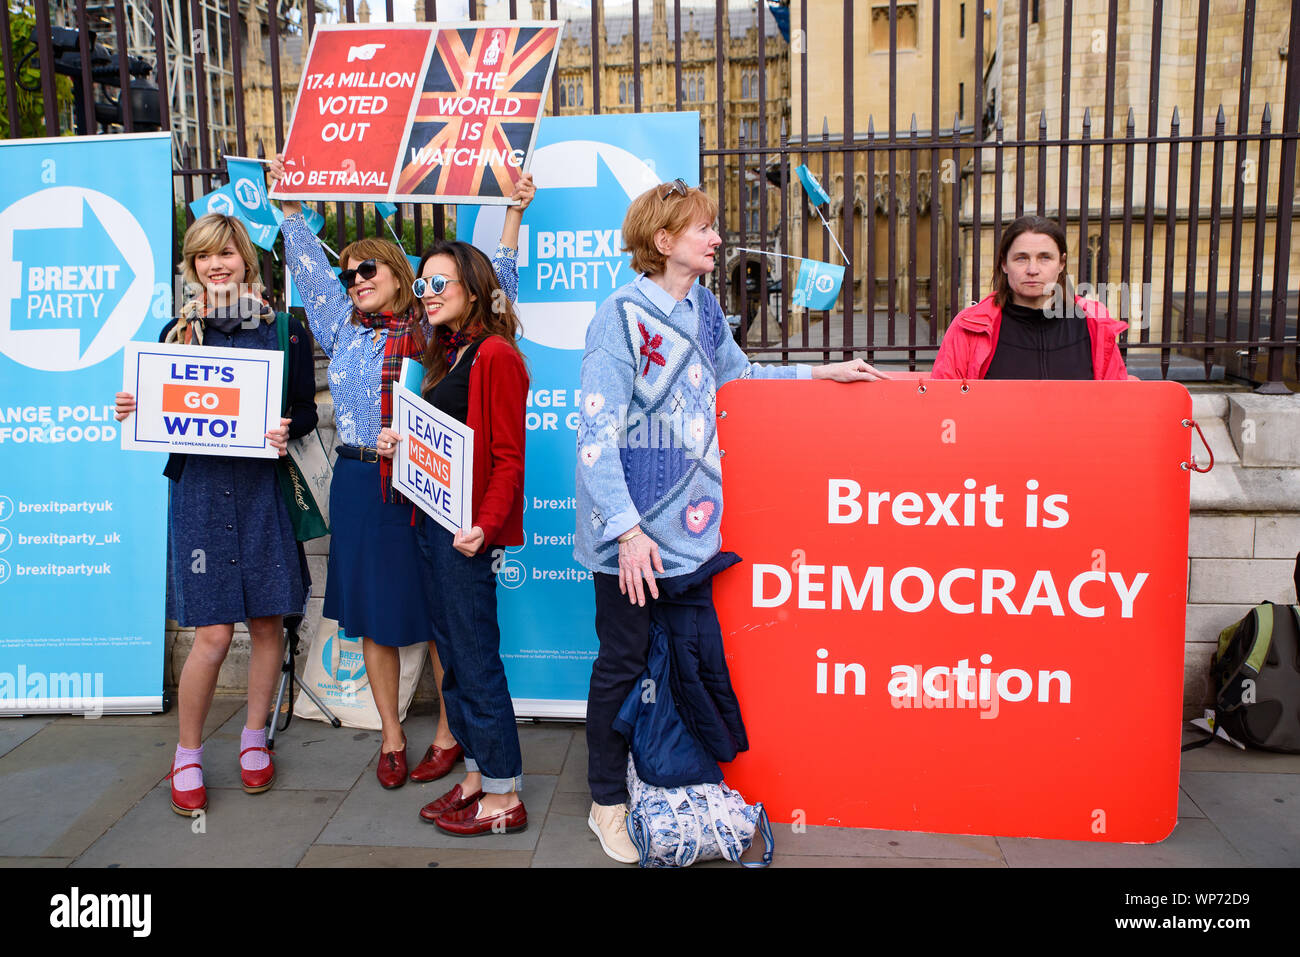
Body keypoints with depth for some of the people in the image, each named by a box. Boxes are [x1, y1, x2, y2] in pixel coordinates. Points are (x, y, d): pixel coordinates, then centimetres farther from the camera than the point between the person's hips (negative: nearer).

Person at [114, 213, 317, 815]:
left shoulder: (283, 330, 5)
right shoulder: (178, 331, 8)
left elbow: (306, 410, 6)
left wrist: (285, 431, -15)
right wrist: (133, 413, -9)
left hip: (263, 487, 1)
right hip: (199, 488, 0)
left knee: (267, 623, 7)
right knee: (213, 633, -4)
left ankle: (254, 739, 28)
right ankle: (187, 757, 17)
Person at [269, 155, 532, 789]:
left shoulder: (437, 328, 2)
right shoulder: (344, 327, 11)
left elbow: (492, 286, 5)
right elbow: (308, 266, 19)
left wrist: (513, 215, 2)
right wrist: (289, 207, 20)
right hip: (360, 486, 3)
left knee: (439, 614, 4)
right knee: (372, 614, 9)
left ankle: (448, 733, 19)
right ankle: (391, 737, 23)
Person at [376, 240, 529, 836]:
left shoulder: (495, 355, -12)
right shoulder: (447, 355, 16)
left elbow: (508, 457, -17)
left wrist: (484, 525, -25)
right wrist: (399, 446, 3)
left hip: (466, 529, -9)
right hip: (432, 520, 9)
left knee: (476, 659, -3)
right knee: (452, 654, 14)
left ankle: (504, 797, 9)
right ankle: (476, 777, 25)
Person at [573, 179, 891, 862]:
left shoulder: (702, 307, 9)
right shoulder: (622, 316, -13)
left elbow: (736, 375, 27)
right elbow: (597, 434, -17)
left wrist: (820, 373, 22)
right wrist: (628, 530, -21)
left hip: (690, 522, 7)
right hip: (633, 532, -7)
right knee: (623, 664, 6)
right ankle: (608, 803, 23)